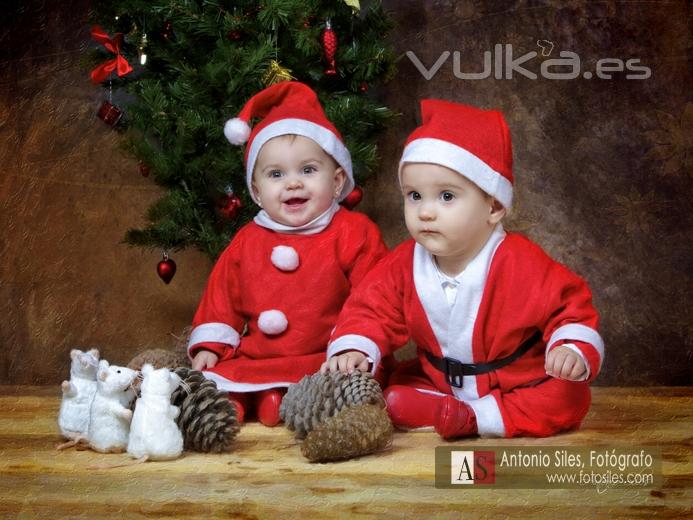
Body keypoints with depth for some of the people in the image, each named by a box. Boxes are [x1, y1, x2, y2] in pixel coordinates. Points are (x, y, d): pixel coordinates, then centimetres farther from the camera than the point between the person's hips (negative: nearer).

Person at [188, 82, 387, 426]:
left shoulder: (354, 233, -1)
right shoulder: (247, 241, 12)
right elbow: (222, 298, 20)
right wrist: (209, 346, 11)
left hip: (327, 361, -3)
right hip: (254, 360, 4)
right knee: (215, 380, -19)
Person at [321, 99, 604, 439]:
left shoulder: (522, 265, -22)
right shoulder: (403, 265, -9)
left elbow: (568, 308, -14)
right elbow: (372, 311, -3)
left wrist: (571, 349, -33)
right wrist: (354, 351, -22)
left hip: (522, 383, -3)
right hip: (438, 382, 4)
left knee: (569, 399, -27)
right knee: (393, 396, -14)